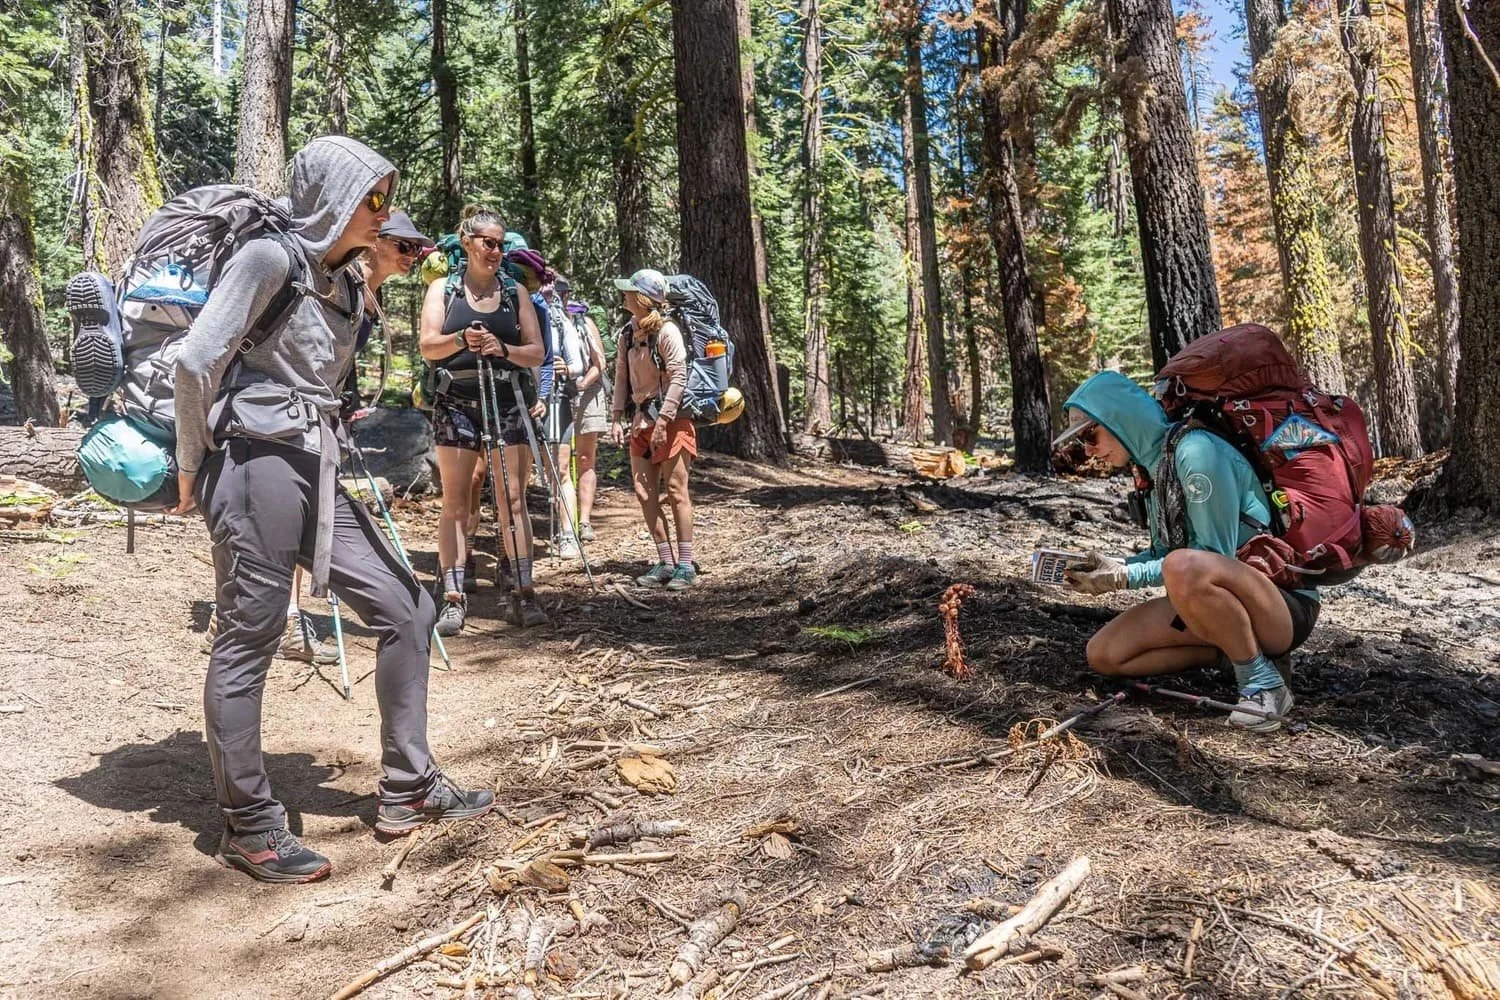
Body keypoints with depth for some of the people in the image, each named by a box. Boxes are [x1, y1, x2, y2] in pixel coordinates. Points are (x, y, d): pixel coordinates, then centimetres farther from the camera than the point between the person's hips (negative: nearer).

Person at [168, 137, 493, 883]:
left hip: (317, 471, 8)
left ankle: (407, 791, 16)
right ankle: (247, 829, 13)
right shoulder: (270, 260, -8)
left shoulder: (345, 284, 16)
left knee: (406, 609, 6)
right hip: (258, 464, -8)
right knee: (248, 641, 0)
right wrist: (193, 466, -5)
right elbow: (196, 361, -12)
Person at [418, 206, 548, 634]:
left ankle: (524, 593, 0)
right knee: (456, 503, -2)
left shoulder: (516, 296, 11)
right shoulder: (442, 290, 7)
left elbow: (537, 353, 5)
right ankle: (453, 599, 0)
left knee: (513, 500, -2)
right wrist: (462, 339, -21)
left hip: (506, 401, 1)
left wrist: (502, 349, -14)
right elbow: (427, 347, -3)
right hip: (456, 402, -1)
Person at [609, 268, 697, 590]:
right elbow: (621, 376, 13)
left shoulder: (666, 331, -12)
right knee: (643, 491, 4)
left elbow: (679, 377, -16)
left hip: (672, 419, -8)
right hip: (642, 419, 8)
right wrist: (617, 417, 5)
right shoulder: (627, 333, 10)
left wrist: (663, 420, -19)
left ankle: (685, 564, 1)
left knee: (675, 489, -6)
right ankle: (665, 562, 11)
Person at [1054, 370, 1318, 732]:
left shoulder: (1196, 450, -21)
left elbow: (1214, 557, -22)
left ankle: (1262, 680, -16)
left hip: (1285, 604, -8)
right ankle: (1237, 649, 4)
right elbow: (1165, 553, 11)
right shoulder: (1148, 465, 7)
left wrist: (1126, 577, -21)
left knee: (1185, 568, -40)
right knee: (1104, 654, -2)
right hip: (1221, 604, 8)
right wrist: (1115, 566, -7)